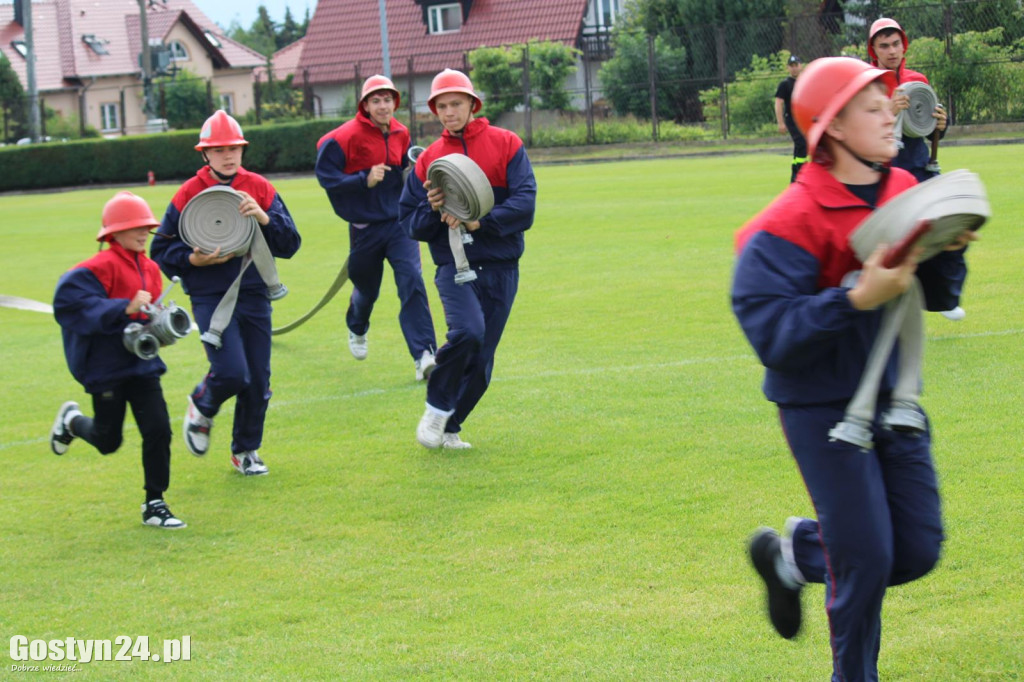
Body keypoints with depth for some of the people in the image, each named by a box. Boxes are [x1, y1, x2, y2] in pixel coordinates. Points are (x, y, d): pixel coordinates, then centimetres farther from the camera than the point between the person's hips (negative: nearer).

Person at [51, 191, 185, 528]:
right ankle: (71, 420, 41)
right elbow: (69, 296, -28)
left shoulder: (150, 269, 8)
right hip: (106, 365, -6)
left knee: (158, 429, -5)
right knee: (108, 440, 7)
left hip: (142, 362, 6)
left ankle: (154, 504, 5)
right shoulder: (103, 266, -16)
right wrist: (125, 308, -31)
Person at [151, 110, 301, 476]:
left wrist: (265, 218, -15)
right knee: (232, 373, -18)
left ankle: (246, 450, 27)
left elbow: (290, 244, 1)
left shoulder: (260, 188, 4)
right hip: (210, 297, -3)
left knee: (258, 381, 6)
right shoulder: (188, 194, -3)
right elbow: (161, 250, 3)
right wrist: (193, 259, -15)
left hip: (255, 295, 3)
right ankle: (201, 408, 16)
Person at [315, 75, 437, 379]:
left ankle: (424, 355, -21)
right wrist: (364, 180, -23)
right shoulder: (346, 137, -14)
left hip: (399, 222, 3)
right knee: (367, 289, 15)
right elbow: (325, 174, -15)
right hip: (365, 226, -3)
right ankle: (357, 329, 52)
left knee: (412, 281, -16)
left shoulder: (401, 134, 5)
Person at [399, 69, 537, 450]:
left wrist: (479, 222, -21)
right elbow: (409, 224, 8)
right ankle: (437, 408, -7)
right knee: (467, 331, -28)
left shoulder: (506, 144, 2)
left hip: (501, 270, 1)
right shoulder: (428, 160, 8)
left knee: (481, 361, 3)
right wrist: (432, 210, -13)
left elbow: (524, 203, -10)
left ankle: (450, 426, 24)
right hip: (454, 265, -1)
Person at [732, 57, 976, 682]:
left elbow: (939, 297, 10)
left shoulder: (906, 192, 2)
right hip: (823, 408, -6)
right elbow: (770, 335, -23)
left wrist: (949, 250, -11)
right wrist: (857, 298, -31)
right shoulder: (790, 225, -19)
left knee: (919, 549, 7)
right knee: (866, 560, -4)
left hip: (894, 397, 7)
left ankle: (794, 553, 31)